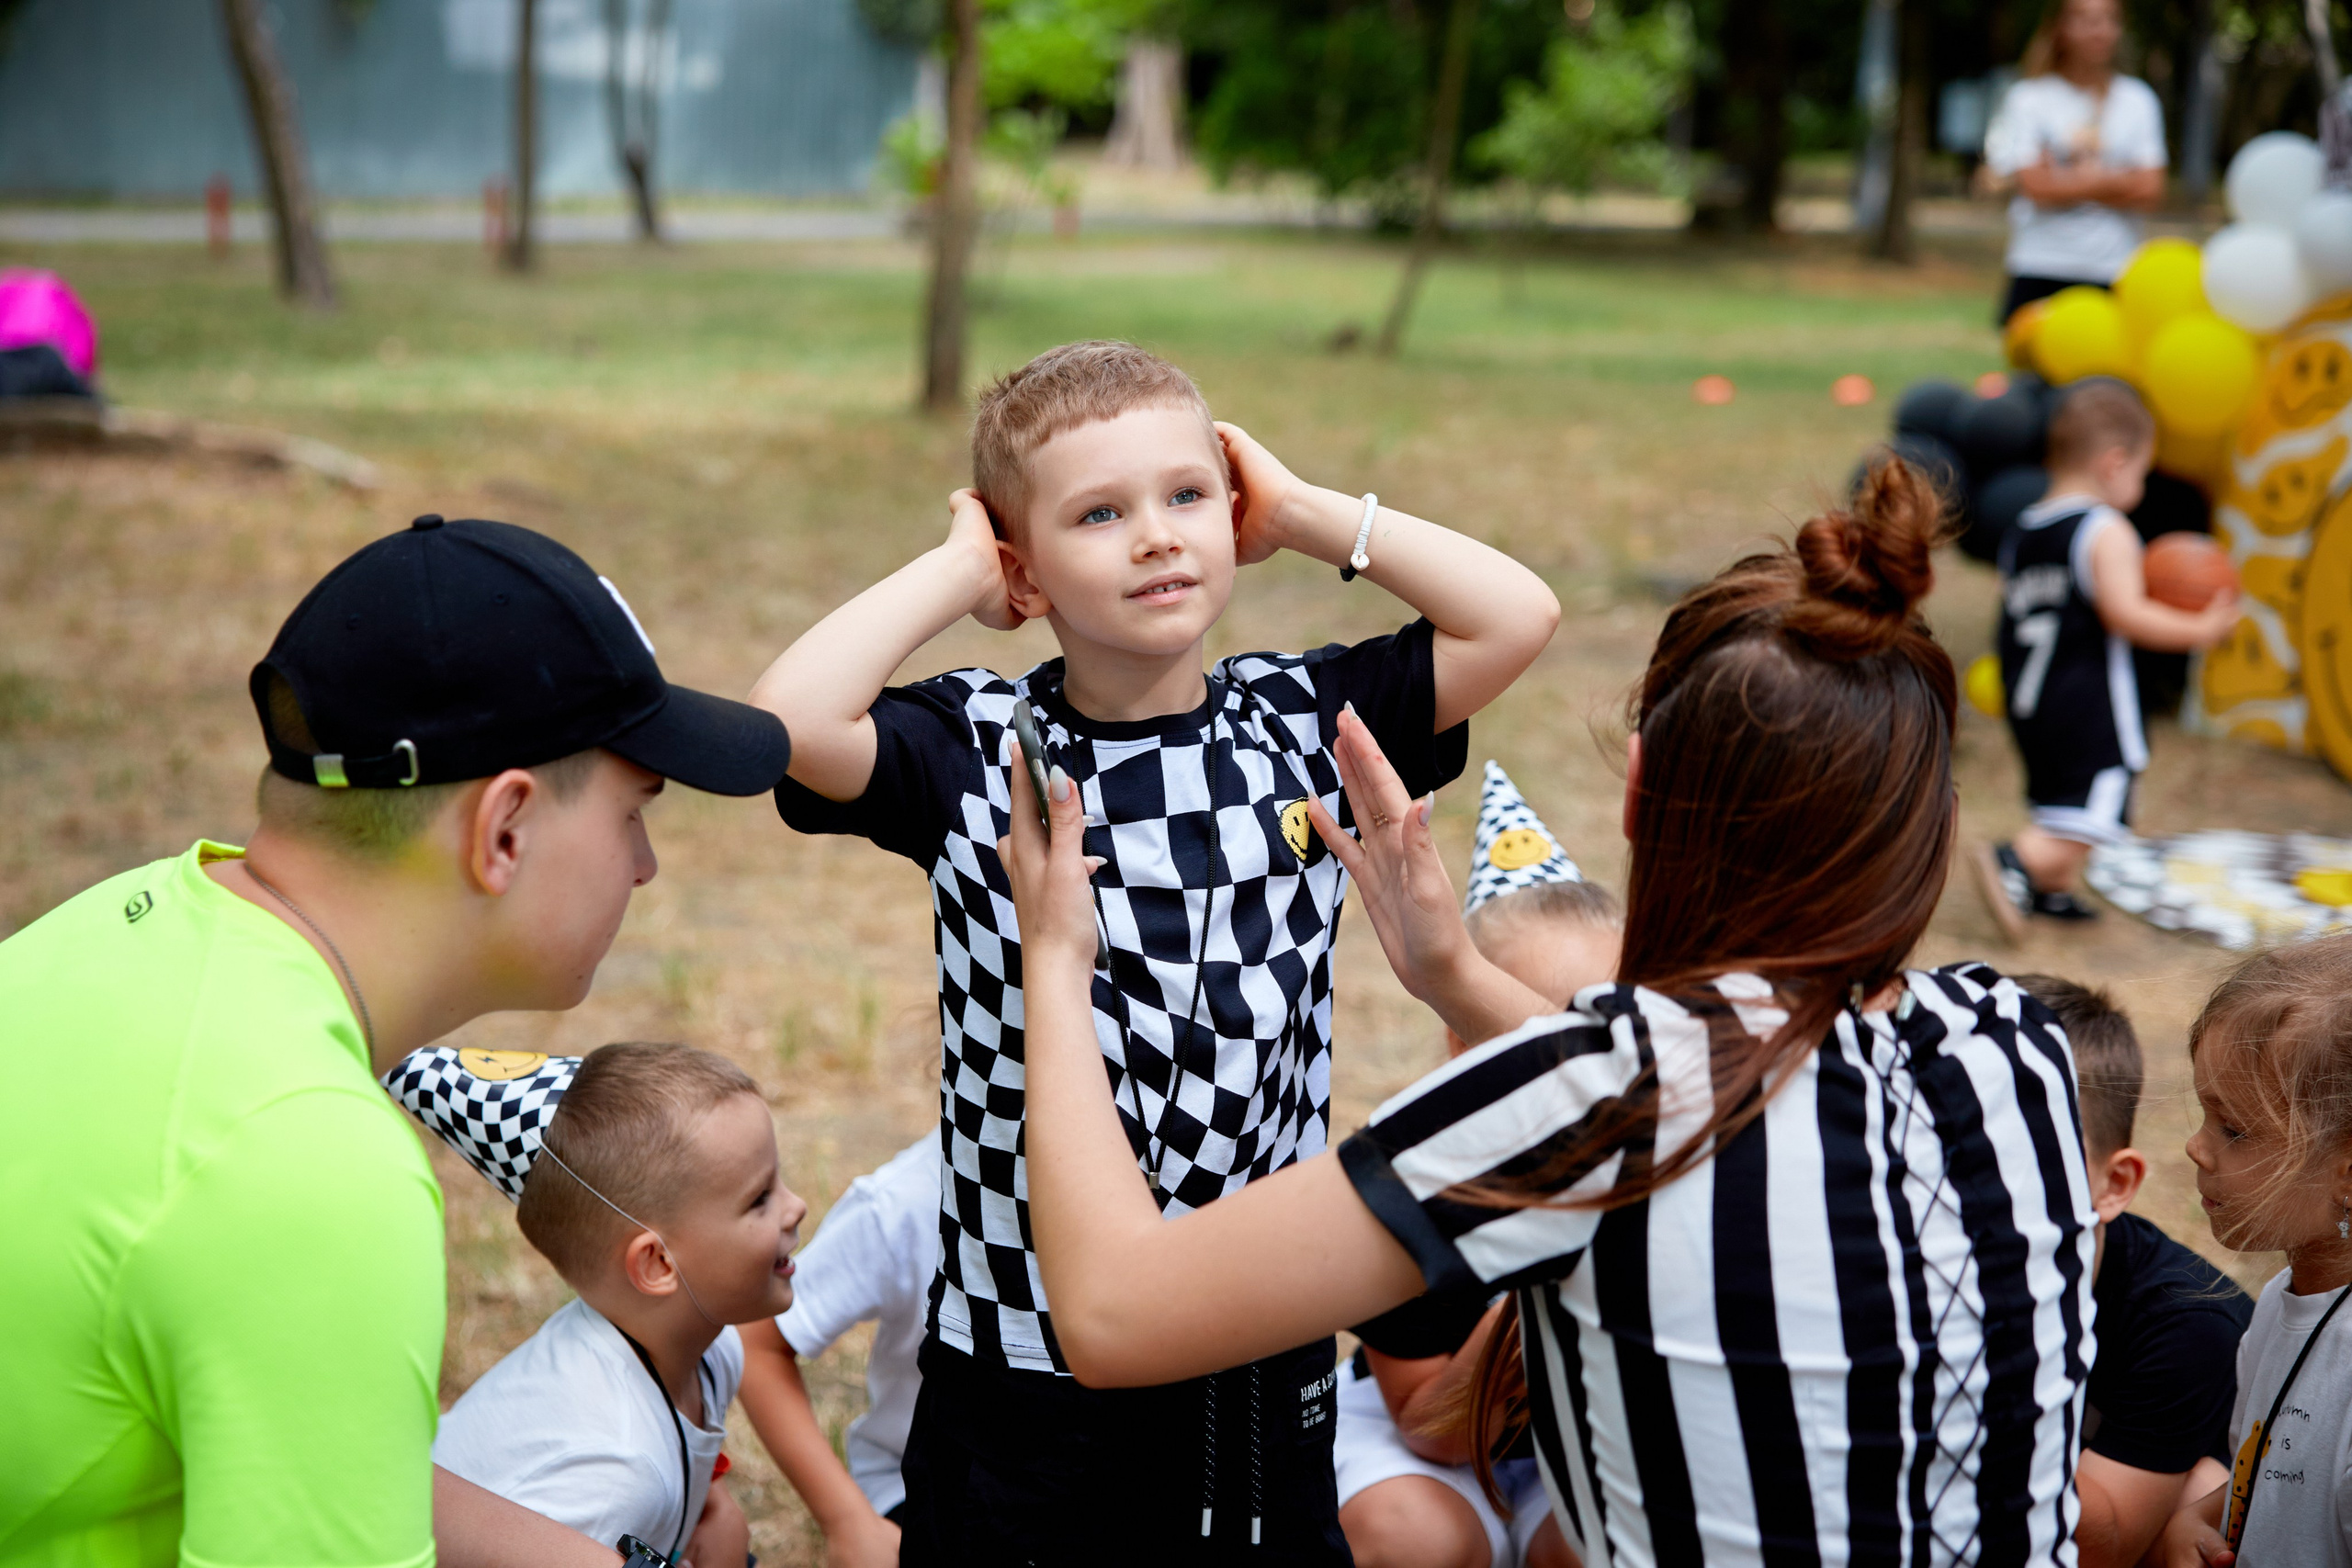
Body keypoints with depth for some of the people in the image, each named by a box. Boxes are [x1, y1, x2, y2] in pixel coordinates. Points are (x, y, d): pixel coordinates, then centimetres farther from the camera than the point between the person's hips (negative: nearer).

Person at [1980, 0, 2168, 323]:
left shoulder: (2138, 100, 11)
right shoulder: (2027, 100, 3)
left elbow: (2150, 190, 1)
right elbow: (2037, 187, -8)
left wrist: (2065, 178, -5)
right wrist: (2113, 180, -1)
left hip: (2114, 272, 2)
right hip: (2040, 275, -2)